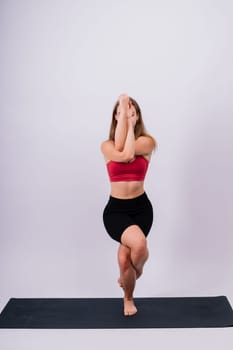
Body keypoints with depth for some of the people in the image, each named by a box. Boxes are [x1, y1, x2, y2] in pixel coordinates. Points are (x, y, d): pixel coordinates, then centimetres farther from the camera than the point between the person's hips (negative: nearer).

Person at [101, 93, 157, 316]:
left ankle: (127, 299, 29)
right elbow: (122, 154, -23)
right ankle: (132, 286, 12)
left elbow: (130, 152, -22)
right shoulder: (106, 145, -1)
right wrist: (122, 116, -17)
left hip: (141, 207, 1)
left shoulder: (147, 142, -2)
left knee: (124, 257, -11)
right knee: (139, 243, -26)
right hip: (115, 209, -1)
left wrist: (130, 122, -11)